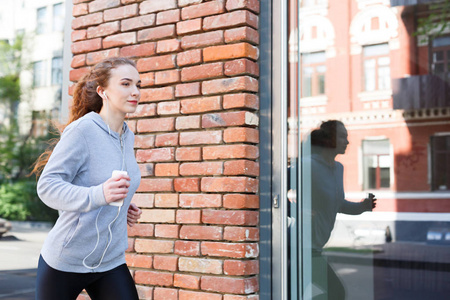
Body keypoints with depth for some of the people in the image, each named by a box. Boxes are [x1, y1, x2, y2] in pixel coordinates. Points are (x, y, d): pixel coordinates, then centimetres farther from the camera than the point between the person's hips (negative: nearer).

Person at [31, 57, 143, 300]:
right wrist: (98, 195, -36)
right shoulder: (81, 130, -16)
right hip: (65, 261, -6)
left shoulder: (127, 136, 6)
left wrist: (123, 207, 4)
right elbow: (47, 185, -21)